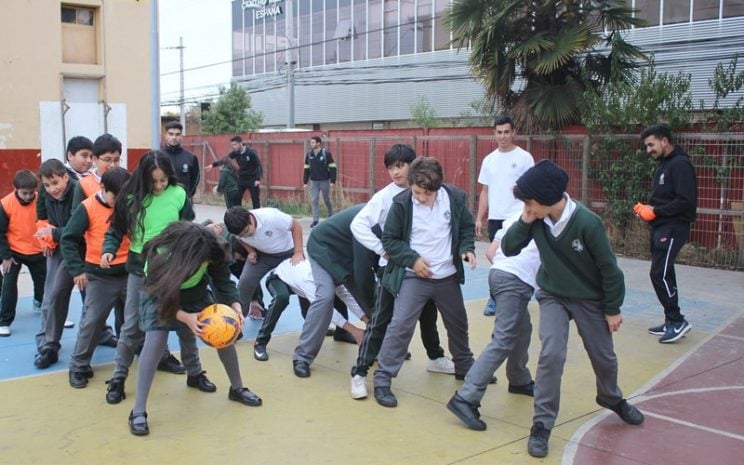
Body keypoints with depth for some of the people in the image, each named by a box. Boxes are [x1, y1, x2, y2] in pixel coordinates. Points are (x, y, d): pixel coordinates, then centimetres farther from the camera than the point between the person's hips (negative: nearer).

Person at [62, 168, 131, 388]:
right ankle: (79, 366, 12)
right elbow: (68, 239, -10)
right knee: (92, 320, -2)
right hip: (99, 275, -3)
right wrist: (77, 269, -14)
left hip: (129, 272, 3)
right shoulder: (88, 208, -11)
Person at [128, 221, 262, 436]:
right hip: (163, 295, -4)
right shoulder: (160, 254, -39)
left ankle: (237, 388, 22)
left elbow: (224, 282, -18)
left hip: (197, 292, 4)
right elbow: (160, 297, -32)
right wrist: (184, 317, -46)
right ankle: (138, 411, -16)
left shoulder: (213, 250, -29)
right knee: (155, 341, -22)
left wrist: (236, 305, -35)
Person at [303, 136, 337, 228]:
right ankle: (315, 220, 0)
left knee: (327, 200, 9)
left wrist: (333, 181, -12)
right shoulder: (309, 154, 3)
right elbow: (306, 168, 9)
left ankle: (331, 216, 30)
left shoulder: (326, 153, -9)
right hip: (314, 182, 3)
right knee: (314, 201, -3)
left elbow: (332, 167, -8)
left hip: (324, 181, -3)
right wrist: (305, 182, 6)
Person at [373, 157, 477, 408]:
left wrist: (467, 249, -10)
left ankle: (464, 367, 44)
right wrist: (412, 258, -18)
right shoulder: (401, 203, -17)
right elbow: (389, 239, -7)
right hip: (414, 276, -4)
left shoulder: (455, 198, -10)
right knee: (401, 324, -15)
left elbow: (467, 227, 7)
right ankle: (382, 379, -5)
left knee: (458, 324, 20)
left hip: (448, 276, 4)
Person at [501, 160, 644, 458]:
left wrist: (612, 309, -8)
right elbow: (508, 249, -10)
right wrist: (524, 222, -26)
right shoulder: (537, 220, -17)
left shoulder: (587, 223, -29)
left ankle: (612, 399, 48)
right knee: (551, 354, -15)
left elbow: (608, 268, -18)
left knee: (604, 357, 15)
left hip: (590, 300, -1)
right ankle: (542, 425, -4)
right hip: (552, 296, 2)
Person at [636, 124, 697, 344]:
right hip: (660, 227, 10)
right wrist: (647, 207, 5)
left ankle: (677, 321, -3)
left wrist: (656, 211, -17)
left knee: (659, 273, -12)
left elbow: (686, 201, -21)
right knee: (664, 274, 11)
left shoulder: (680, 164, -14)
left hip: (673, 228, -10)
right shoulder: (662, 164, 16)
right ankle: (671, 321, 19)